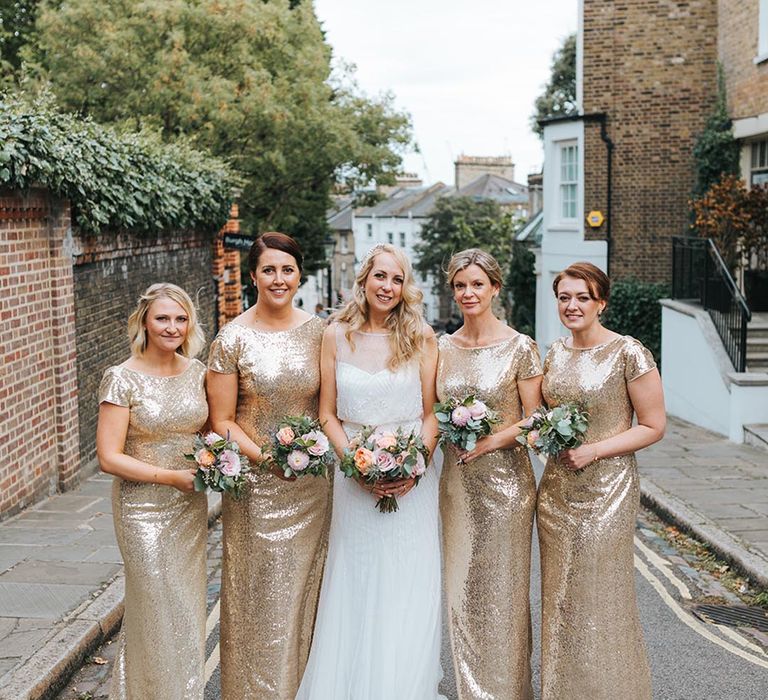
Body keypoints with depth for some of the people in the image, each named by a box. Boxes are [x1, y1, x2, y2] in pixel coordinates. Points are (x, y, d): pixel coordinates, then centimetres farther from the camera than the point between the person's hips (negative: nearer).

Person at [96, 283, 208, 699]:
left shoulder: (196, 371, 3)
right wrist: (172, 477, -19)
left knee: (189, 607, 14)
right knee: (157, 609, 2)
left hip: (191, 508, 5)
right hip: (145, 510, -5)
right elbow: (108, 457, -15)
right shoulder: (123, 379, -13)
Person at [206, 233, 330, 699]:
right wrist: (268, 458, -17)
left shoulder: (318, 332, 2)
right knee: (260, 596, 4)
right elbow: (222, 421, -6)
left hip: (311, 485, 3)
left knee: (304, 591, 13)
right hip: (256, 485, -3)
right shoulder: (233, 339, -7)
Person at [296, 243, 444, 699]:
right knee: (356, 589, 7)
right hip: (355, 479, 1)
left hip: (411, 481, -1)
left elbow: (433, 414, 1)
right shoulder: (337, 336, 1)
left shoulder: (421, 337, -1)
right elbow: (328, 414, 3)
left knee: (408, 590, 4)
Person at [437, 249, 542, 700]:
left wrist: (491, 440, -18)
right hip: (457, 480, 4)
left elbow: (535, 420, -6)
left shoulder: (520, 347, -7)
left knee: (503, 587, 3)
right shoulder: (444, 348, 6)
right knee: (461, 587, 10)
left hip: (505, 478, -4)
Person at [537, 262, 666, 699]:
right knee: (559, 597, 13)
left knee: (601, 598, 1)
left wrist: (594, 450, -18)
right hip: (557, 490, 6)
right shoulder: (557, 353, 8)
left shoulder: (628, 353, -11)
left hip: (606, 492, -6)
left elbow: (654, 426, -9)